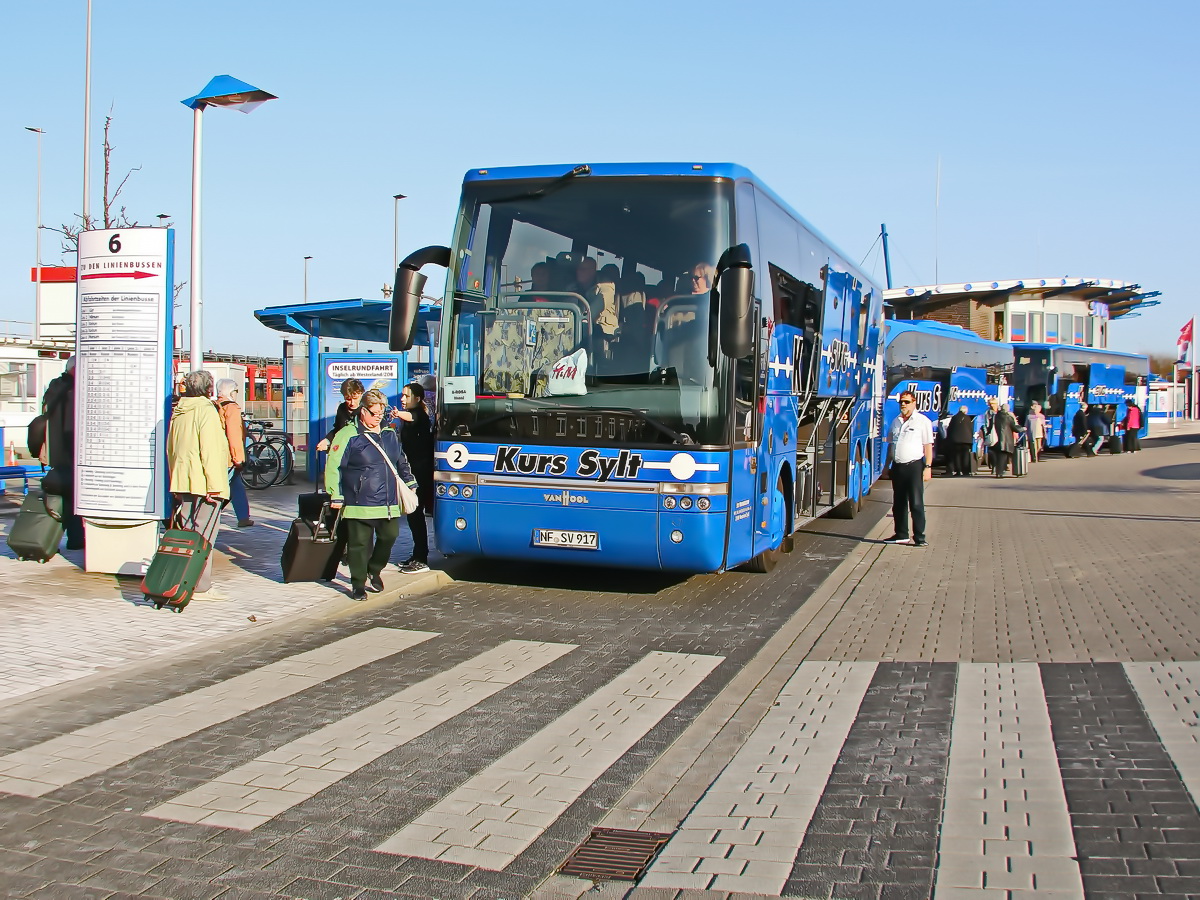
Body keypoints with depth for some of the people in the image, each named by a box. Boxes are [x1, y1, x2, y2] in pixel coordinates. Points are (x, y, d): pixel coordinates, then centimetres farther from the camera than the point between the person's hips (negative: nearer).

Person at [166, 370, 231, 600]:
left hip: (182, 481, 8)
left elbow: (170, 449, 21)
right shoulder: (206, 410, -11)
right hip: (203, 483, -8)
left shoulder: (179, 411, 15)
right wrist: (214, 485, -19)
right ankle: (201, 587, -5)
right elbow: (210, 450, -19)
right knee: (204, 536, -5)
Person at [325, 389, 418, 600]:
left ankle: (374, 571, 31)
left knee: (389, 537, 7)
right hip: (359, 503, -5)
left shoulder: (389, 433, 13)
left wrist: (410, 482, 25)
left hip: (388, 503, 6)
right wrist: (335, 495, -10)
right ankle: (358, 585, 12)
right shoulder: (348, 435, -7)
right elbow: (333, 467, -7)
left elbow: (401, 461, 27)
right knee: (359, 544, 0)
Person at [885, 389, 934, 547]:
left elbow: (928, 446, -5)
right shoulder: (895, 421, 16)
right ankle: (901, 534, 21)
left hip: (914, 466, -6)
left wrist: (928, 467, -12)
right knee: (898, 503, 11)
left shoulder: (923, 421, -2)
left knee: (916, 503, -6)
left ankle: (919, 537, -3)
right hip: (897, 467, 6)